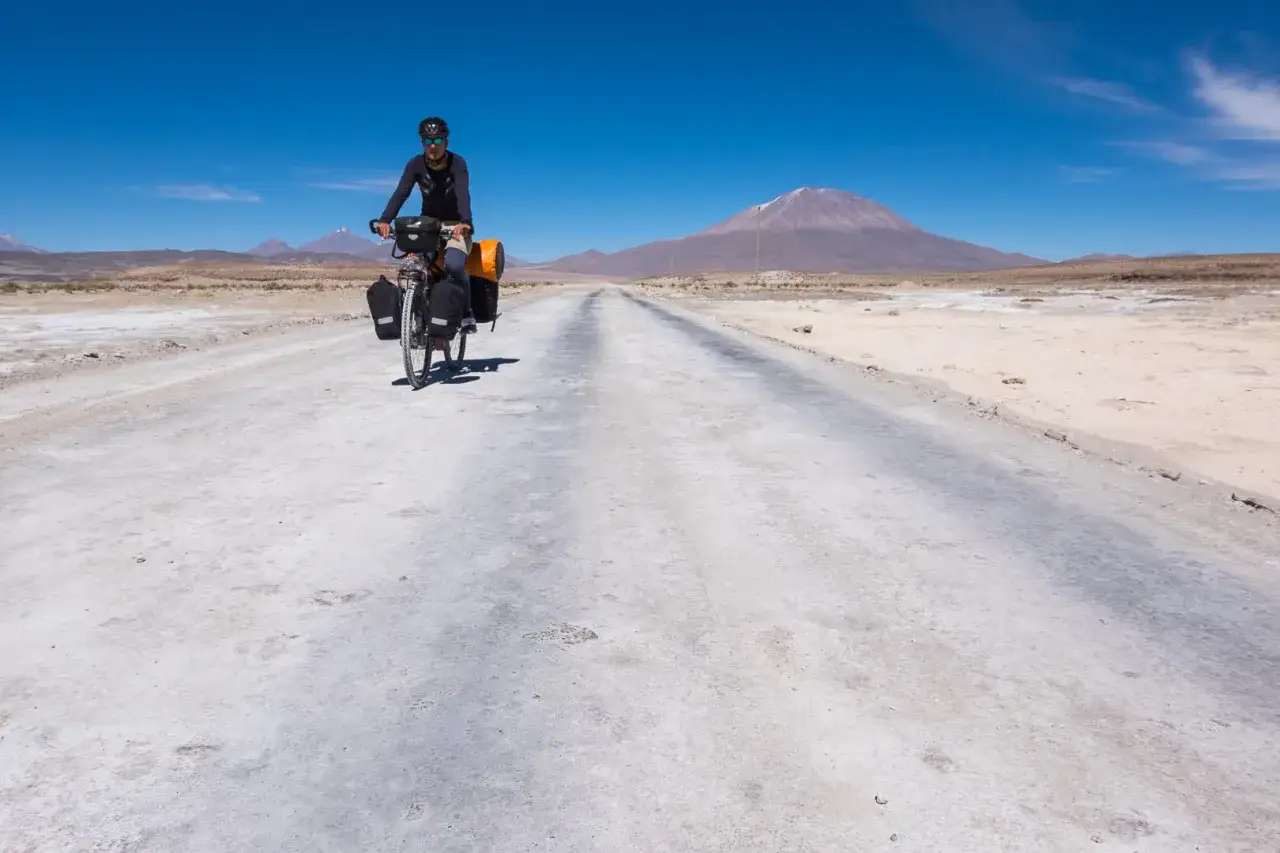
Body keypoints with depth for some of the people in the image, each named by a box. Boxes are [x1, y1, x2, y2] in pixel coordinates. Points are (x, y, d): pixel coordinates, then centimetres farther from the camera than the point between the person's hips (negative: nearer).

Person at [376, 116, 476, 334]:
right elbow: (401, 193, -23)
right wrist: (385, 220, -40)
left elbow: (463, 194, -34)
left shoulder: (457, 163, -18)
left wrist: (465, 222, -55)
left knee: (454, 264, -32)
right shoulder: (415, 164, -10)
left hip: (455, 224, -3)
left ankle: (467, 313, -12)